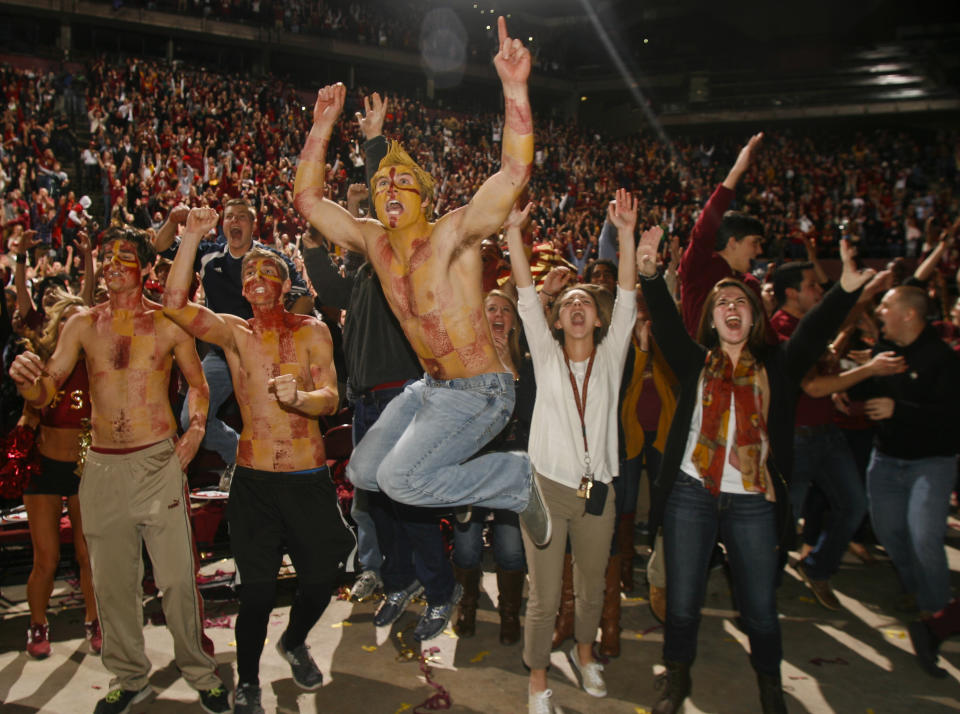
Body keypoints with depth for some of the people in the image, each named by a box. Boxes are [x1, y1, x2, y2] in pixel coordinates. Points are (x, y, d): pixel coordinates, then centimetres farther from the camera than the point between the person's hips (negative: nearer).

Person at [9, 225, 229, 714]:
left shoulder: (168, 324, 1)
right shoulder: (83, 325, 6)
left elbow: (197, 383, 12)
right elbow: (45, 393, 4)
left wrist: (196, 430, -2)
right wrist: (26, 379, -18)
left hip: (158, 463, -2)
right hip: (102, 467, 3)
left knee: (177, 578, 0)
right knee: (111, 581, 12)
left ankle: (199, 672, 21)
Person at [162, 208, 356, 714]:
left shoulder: (311, 331, 2)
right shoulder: (234, 333, 4)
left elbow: (330, 398, -9)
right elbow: (174, 303, -11)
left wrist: (299, 397, -31)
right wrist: (192, 237, -14)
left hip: (309, 477, 1)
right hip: (253, 478, 0)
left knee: (320, 578, 9)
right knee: (257, 588, 3)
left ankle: (294, 642, 43)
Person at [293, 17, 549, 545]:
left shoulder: (452, 233, -16)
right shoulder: (373, 241, 2)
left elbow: (515, 173, -30)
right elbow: (307, 198, 8)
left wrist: (514, 87, -37)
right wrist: (323, 125, 1)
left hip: (479, 391, -8)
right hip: (430, 386, 8)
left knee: (400, 479, -20)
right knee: (362, 473, 13)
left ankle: (522, 479, -3)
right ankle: (461, 478, 25)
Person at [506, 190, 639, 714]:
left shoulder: (610, 356, 5)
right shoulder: (547, 355, 3)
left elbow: (627, 297, -4)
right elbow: (526, 294, -5)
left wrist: (625, 234, -13)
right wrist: (513, 231, -13)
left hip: (597, 491, 2)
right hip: (547, 487, -2)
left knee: (591, 587, 19)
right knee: (544, 598, 2)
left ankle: (583, 652, 46)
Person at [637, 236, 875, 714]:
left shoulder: (776, 365, 6)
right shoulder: (696, 362, 6)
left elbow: (815, 331, -10)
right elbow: (666, 324, -8)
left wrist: (846, 289, -27)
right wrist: (649, 275, -25)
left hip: (754, 501, 0)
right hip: (691, 494, 0)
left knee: (760, 607, 9)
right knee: (682, 602, 8)